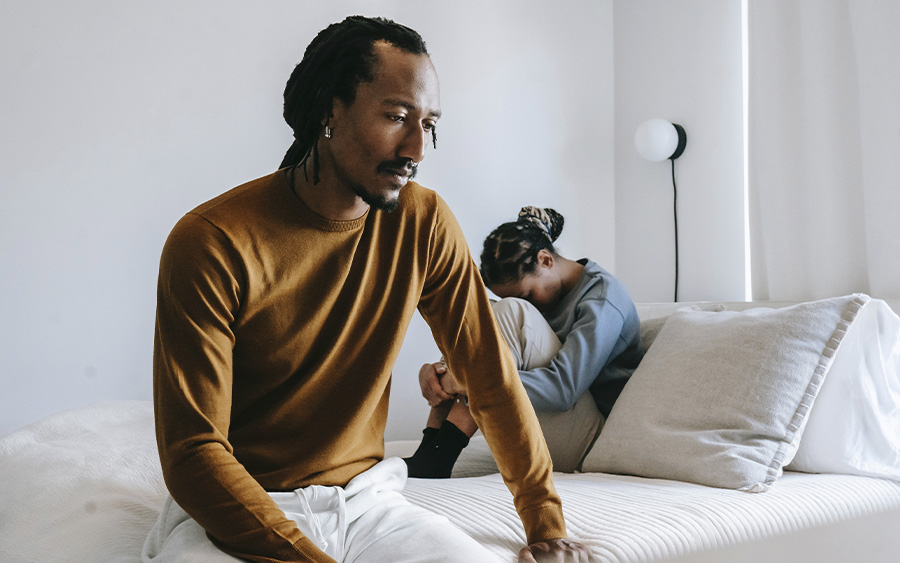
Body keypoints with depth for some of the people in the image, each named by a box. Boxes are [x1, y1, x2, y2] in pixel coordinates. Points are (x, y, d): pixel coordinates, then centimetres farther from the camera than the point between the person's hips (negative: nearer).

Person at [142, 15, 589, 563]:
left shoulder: (425, 222, -3)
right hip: (230, 508, -4)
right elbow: (194, 450, -17)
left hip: (363, 496, 4)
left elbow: (493, 376, 5)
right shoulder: (210, 244, -17)